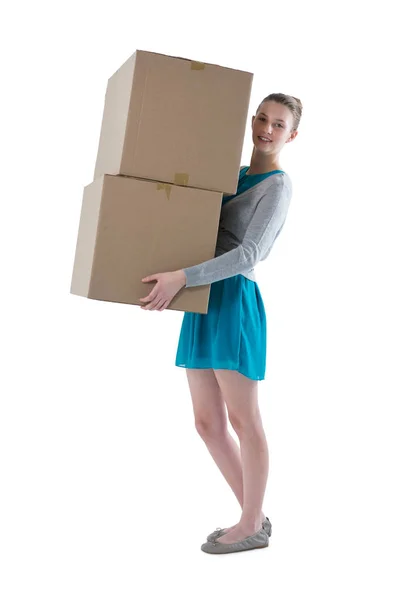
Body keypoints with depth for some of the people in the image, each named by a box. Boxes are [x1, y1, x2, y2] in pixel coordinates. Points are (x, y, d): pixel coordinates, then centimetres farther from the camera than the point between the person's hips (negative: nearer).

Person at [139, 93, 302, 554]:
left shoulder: (278, 186, -5)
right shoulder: (234, 174, 18)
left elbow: (249, 253, -17)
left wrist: (181, 279, -24)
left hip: (234, 301, -8)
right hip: (203, 304, 8)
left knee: (242, 419, 1)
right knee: (207, 423, 10)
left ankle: (253, 527, 16)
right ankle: (254, 515, 24)